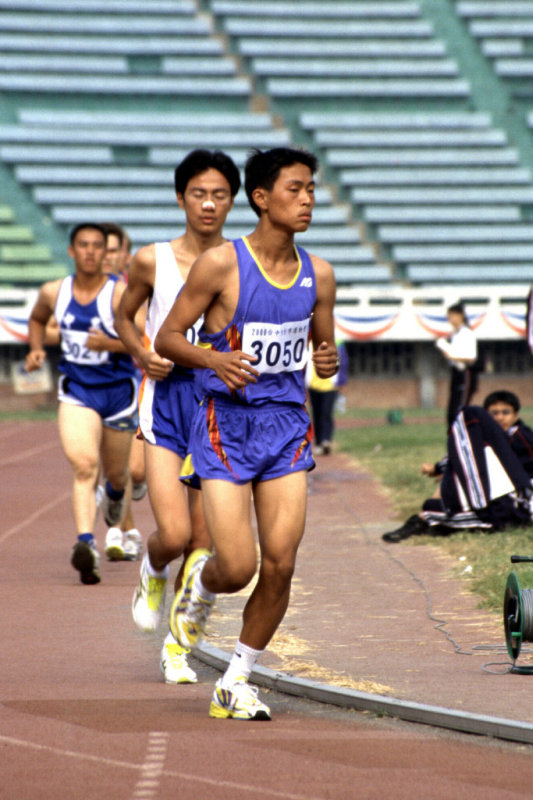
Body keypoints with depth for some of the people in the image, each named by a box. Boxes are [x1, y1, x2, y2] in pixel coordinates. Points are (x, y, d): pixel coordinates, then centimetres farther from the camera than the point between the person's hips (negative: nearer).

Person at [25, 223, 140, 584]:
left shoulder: (121, 294, -12)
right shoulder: (54, 292, 0)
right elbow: (37, 319, 23)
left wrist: (109, 344, -27)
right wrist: (37, 349, 5)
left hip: (118, 391, -1)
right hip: (77, 391, 1)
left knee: (115, 473, 16)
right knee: (84, 465, -21)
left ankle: (115, 493, 55)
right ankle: (87, 544, -33)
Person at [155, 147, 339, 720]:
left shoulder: (318, 275, 4)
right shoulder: (221, 265, -11)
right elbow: (167, 337, -6)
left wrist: (328, 361, -8)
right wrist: (215, 360, -25)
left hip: (287, 423, 4)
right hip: (225, 422, -4)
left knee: (280, 566, -5)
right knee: (238, 568, -10)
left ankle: (236, 681, 12)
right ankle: (201, 580, 28)